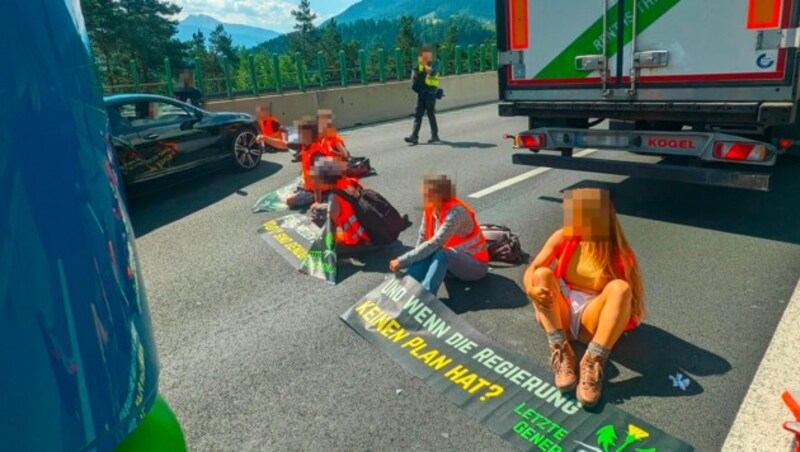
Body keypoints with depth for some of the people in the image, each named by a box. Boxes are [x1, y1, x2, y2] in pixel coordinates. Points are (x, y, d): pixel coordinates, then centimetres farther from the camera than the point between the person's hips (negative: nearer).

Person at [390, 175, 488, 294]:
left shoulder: (456, 212, -28)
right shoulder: (430, 209, -7)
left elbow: (434, 244, -34)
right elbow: (422, 240, -5)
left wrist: (402, 261, -34)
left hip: (476, 264, -7)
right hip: (453, 259, 7)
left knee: (441, 254, -35)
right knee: (425, 254, -22)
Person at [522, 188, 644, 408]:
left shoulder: (617, 250, -7)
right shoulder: (563, 238, -4)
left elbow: (629, 293, -6)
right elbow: (531, 270, -6)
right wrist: (531, 289, -29)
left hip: (591, 319, -2)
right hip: (559, 314, 2)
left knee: (620, 287, -28)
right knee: (542, 274, -23)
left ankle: (593, 363, -33)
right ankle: (561, 352, -30)